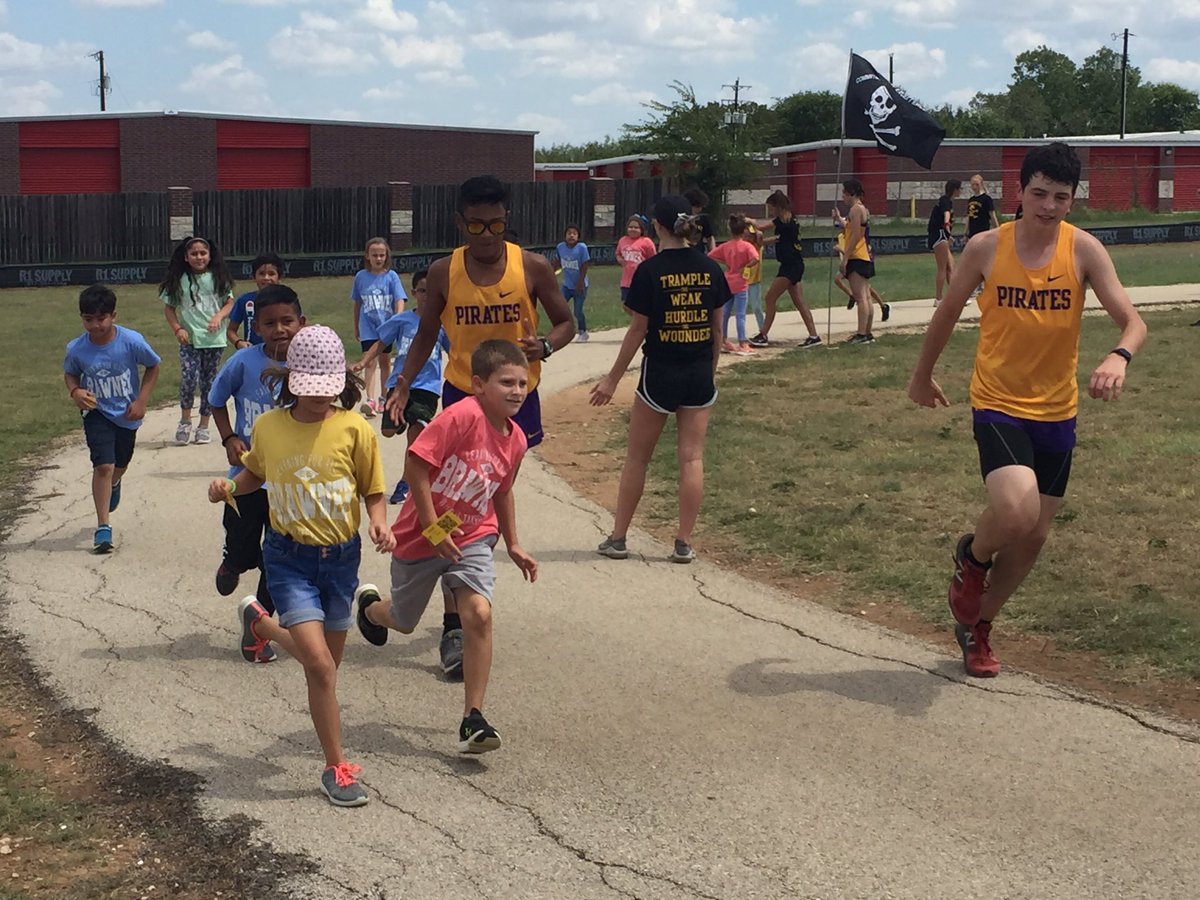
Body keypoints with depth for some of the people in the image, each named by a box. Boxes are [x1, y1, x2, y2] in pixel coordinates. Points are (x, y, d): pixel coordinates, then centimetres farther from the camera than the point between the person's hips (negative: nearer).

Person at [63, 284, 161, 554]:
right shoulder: (76, 349, -19)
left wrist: (141, 400, -12)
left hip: (127, 413, 2)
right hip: (97, 413, -2)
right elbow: (70, 373, 2)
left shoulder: (132, 341, -23)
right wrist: (75, 391, -20)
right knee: (103, 465, -16)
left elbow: (153, 366, -6)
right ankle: (103, 527, -8)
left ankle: (113, 484, 61)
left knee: (120, 464, 23)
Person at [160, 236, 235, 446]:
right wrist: (177, 329, -6)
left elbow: (230, 302, 6)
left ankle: (203, 425, 19)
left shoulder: (218, 278, 4)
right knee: (189, 379, -16)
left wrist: (219, 316, -13)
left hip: (214, 339, 1)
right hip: (189, 339, -1)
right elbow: (169, 307, 7)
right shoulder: (180, 280, 2)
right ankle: (185, 419, 5)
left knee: (208, 382, 7)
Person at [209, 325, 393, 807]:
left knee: (325, 663, 18)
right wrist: (229, 486, -2)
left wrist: (380, 524, -19)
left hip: (341, 555, 2)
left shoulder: (354, 429, -9)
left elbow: (372, 490, 0)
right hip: (289, 556, -2)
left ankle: (260, 623, 48)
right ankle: (337, 768, 1)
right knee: (320, 665, -14)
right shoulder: (267, 427, -4)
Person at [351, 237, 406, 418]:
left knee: (385, 362, 13)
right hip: (368, 327, 0)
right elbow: (357, 303, 10)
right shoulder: (361, 277, 0)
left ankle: (383, 398, 26)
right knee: (370, 362, -12)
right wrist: (356, 327, 16)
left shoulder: (391, 276, -3)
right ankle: (370, 400, -21)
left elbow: (399, 300, -10)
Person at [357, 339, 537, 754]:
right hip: (421, 536, -4)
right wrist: (433, 528, -23)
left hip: (472, 538, 4)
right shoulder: (461, 417, -24)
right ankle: (369, 604, 56)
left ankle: (473, 720, -11)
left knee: (479, 614, -18)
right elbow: (416, 466, -25)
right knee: (403, 622, 16)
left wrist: (513, 545, 18)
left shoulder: (515, 440, -2)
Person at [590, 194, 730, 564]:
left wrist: (613, 379, 0)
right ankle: (684, 543, 7)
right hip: (699, 375, 3)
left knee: (637, 458, 9)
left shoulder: (649, 271, -11)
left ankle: (618, 538, 17)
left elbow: (637, 331, -8)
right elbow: (716, 329, 6)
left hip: (659, 373, -3)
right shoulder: (710, 269, 1)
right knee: (692, 457, 6)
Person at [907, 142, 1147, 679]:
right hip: (999, 406, -3)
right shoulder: (985, 248, -10)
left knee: (1033, 537, 11)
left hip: (1056, 413, 3)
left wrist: (1119, 357, -39)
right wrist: (922, 376, 16)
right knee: (1015, 512, -26)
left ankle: (977, 624, 35)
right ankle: (973, 557, 9)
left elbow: (1132, 321, -16)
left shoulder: (1083, 250, -9)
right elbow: (948, 314, 6)